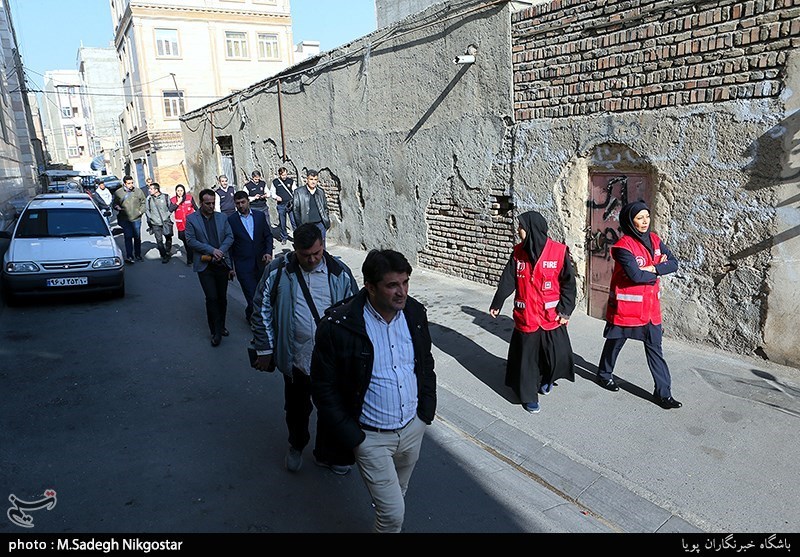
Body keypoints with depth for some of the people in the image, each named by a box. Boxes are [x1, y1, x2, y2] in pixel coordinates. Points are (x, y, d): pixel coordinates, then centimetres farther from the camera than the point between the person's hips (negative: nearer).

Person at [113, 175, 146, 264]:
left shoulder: (138, 191, 3)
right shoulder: (118, 193, 0)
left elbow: (143, 202, 12)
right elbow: (115, 204, 9)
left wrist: (141, 211, -1)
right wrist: (118, 207, -13)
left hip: (136, 218, 2)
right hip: (125, 219, -2)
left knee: (137, 237, 11)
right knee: (128, 237, -5)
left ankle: (138, 255, 25)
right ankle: (129, 256, -2)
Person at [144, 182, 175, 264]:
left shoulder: (165, 197, -1)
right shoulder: (149, 199, 2)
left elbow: (171, 207, 6)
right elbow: (147, 210, 11)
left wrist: (167, 215, -6)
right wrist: (150, 218, 6)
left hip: (166, 222, 0)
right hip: (155, 224, 0)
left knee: (168, 238, 11)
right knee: (159, 240, -4)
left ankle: (168, 252, 32)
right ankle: (164, 256, 5)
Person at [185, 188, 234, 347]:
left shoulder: (222, 217, 9)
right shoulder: (191, 219, -1)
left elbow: (230, 237, 5)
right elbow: (191, 240, -7)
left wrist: (220, 251, -12)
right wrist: (212, 250, -15)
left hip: (222, 263, 3)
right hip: (205, 264, -3)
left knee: (222, 298, 10)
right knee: (211, 298, -9)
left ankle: (221, 326, 26)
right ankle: (216, 332, 1)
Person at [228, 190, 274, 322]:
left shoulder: (260, 215, 5)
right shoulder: (231, 220, -1)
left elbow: (268, 235, 9)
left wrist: (268, 252, -8)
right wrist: (230, 266, 1)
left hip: (261, 262, 3)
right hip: (243, 265, -3)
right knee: (252, 295, -8)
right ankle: (251, 316, 15)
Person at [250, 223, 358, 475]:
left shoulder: (339, 272, -6)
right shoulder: (278, 270, -8)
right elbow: (262, 310, 0)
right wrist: (264, 349, 0)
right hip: (295, 357, 0)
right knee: (296, 408, 19)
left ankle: (327, 454, 35)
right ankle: (296, 446, 48)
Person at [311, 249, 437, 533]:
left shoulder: (414, 312, -8)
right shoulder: (338, 326, -23)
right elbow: (324, 387, -13)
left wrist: (427, 409, 5)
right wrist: (352, 436, -12)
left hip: (414, 426, 5)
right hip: (372, 436, -5)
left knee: (398, 495, 27)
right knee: (393, 513, 2)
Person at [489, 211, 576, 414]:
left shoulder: (559, 251, -11)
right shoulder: (518, 252, 0)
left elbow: (569, 283, -6)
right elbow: (507, 280, 6)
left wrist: (565, 310, -10)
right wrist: (496, 304, 10)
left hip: (552, 316, -2)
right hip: (525, 316, 2)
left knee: (557, 354, 4)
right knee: (526, 355, 7)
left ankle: (546, 379, 35)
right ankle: (529, 395, 22)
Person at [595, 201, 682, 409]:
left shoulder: (654, 240, 4)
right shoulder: (623, 246, -18)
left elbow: (673, 263, 2)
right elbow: (636, 275, -25)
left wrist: (653, 268, -16)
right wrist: (657, 273, -7)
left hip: (650, 305, 6)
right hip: (626, 305, -6)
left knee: (655, 349, 7)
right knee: (615, 342, 13)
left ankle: (663, 393, 12)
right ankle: (604, 374, 36)